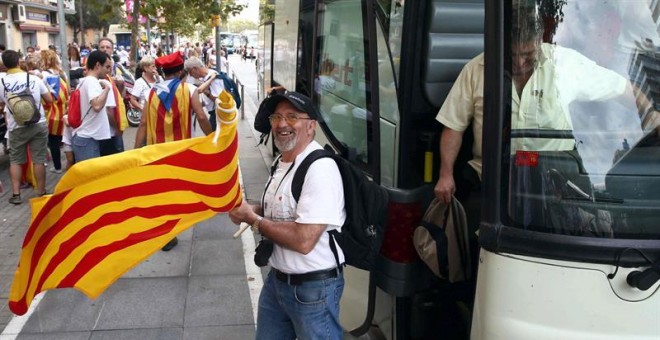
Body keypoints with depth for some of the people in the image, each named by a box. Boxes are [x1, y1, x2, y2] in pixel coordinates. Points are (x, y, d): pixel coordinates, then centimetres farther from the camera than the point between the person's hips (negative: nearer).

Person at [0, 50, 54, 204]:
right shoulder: (34, 78, -5)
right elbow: (49, 100, 2)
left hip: (16, 128, 0)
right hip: (38, 125, 0)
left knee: (15, 161, 13)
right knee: (39, 160, 5)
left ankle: (16, 194, 13)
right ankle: (41, 193, 12)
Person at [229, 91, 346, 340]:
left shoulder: (320, 168, -23)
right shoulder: (282, 163, 7)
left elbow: (304, 240, -29)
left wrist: (252, 218, -17)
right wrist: (249, 209, 1)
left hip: (313, 288, -8)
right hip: (276, 279, 9)